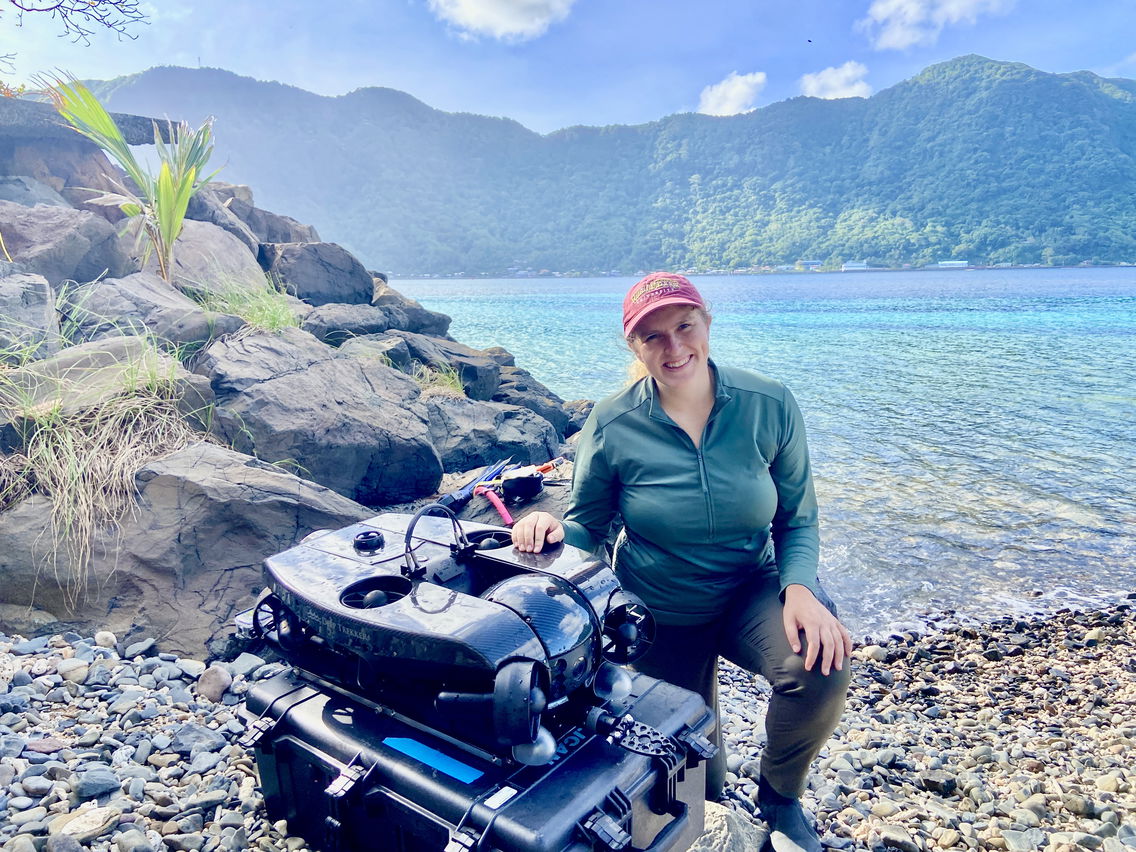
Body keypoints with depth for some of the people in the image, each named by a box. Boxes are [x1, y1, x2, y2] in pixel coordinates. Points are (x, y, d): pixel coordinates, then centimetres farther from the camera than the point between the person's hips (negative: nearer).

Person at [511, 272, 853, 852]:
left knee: (822, 669, -29)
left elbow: (796, 521, -5)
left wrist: (799, 587, -24)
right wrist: (554, 531, -30)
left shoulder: (770, 407, -13)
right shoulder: (611, 426, -16)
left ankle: (779, 796, 6)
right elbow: (589, 530, -7)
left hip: (753, 591, 0)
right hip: (661, 615, 0)